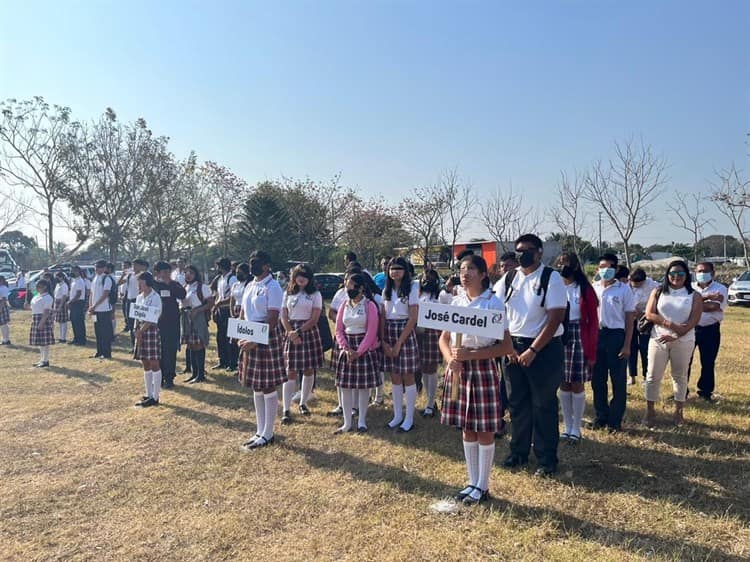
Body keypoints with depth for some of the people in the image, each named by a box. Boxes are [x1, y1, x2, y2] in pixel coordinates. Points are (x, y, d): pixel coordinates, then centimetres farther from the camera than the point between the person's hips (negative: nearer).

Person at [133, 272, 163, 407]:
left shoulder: (155, 297, -10)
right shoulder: (139, 297, 13)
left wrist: (141, 331, -18)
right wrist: (136, 330, -2)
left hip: (152, 330, -8)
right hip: (140, 331, 8)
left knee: (154, 364, -3)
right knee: (146, 365, 12)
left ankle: (155, 397, 2)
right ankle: (148, 395, 20)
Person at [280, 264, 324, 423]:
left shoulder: (315, 294, 0)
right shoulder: (288, 293, 8)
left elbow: (314, 319, -6)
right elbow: (284, 316, 4)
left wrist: (298, 331, -13)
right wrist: (291, 333, -12)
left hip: (309, 332, -1)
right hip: (291, 333, 1)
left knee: (308, 370, 7)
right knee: (290, 371, -3)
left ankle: (303, 403, 24)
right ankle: (287, 410, -3)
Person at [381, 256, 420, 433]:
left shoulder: (411, 290, -7)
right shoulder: (386, 290, 10)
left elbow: (413, 319, -11)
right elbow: (382, 317, 8)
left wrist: (399, 343, -14)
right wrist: (383, 341, -4)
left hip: (405, 334, -5)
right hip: (389, 334, 5)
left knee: (408, 377, 1)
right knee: (395, 378, 10)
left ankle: (409, 418, 10)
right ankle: (398, 415, 21)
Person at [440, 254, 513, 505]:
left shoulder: (494, 303, -9)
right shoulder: (456, 302, 6)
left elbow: (505, 346, -13)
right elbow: (444, 338, 11)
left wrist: (470, 354, -21)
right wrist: (450, 359, -10)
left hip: (483, 368, -5)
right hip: (458, 368, 5)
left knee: (485, 430, 5)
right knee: (467, 429, 13)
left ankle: (483, 486, 21)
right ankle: (472, 482, 27)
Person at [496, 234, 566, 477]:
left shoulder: (551, 278, -8)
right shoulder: (508, 278, 5)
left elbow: (555, 318, -13)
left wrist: (533, 351, -16)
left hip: (544, 348, -4)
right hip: (512, 347, 4)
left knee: (544, 406, 3)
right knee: (517, 403, 13)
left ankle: (546, 460, 18)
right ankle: (518, 452, 28)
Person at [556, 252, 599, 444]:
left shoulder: (585, 289, -2)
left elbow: (593, 322, -2)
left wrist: (591, 352, -6)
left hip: (579, 339, -2)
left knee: (577, 385, 3)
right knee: (564, 385, 9)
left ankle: (576, 429, 15)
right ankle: (567, 427, 20)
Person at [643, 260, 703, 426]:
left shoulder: (694, 296, 1)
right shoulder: (658, 292, 5)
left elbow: (693, 321, -8)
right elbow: (649, 314, -4)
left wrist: (675, 336, -18)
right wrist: (669, 324, -18)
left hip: (683, 342, -1)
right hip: (658, 340, 1)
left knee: (680, 375, 8)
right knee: (653, 375, 2)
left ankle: (678, 411, 21)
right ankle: (650, 410, 11)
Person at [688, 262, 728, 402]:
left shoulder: (720, 289, -2)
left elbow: (714, 307, -17)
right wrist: (707, 298, -19)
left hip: (710, 330, -1)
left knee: (708, 363, 8)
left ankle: (705, 392, 23)